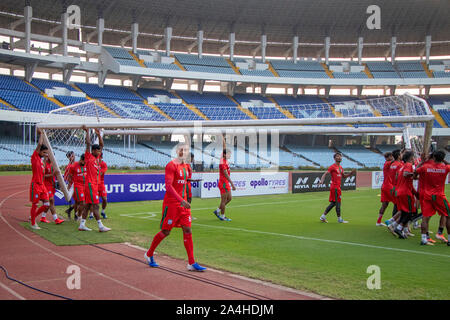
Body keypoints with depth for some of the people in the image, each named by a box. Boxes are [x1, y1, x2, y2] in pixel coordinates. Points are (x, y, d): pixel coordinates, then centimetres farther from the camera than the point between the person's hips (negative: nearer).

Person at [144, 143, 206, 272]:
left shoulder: (185, 166, 13)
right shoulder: (171, 165, -13)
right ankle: (149, 254, 24)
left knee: (188, 231, 1)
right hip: (171, 203, -7)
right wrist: (182, 201, -27)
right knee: (165, 232, 2)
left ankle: (191, 263, 2)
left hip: (183, 203, 7)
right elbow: (168, 186, -21)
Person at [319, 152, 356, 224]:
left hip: (338, 187, 9)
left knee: (333, 203, 11)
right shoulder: (332, 166, -10)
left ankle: (323, 216, 16)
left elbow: (343, 175, 26)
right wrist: (322, 181, -33)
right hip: (335, 187, -9)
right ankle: (339, 219, 4)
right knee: (338, 202, -3)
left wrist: (351, 173, 11)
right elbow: (325, 174, -16)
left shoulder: (340, 167, 16)